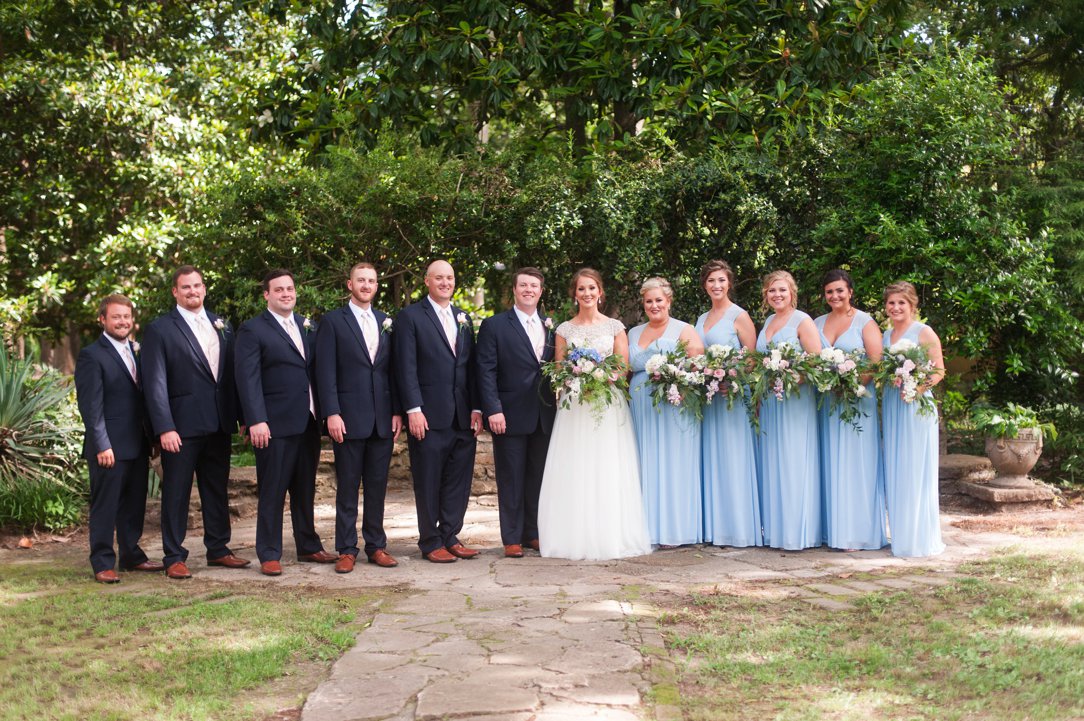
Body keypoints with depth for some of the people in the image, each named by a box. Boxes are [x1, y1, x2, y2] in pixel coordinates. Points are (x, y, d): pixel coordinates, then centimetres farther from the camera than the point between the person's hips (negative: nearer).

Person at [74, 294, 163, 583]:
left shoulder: (135, 351, 15)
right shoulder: (92, 355, -9)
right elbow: (90, 405, -13)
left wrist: (150, 436, 14)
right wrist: (102, 445, -18)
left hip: (137, 444, 7)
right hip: (110, 447, -7)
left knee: (134, 503, 14)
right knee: (105, 506, -1)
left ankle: (131, 556, 25)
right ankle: (102, 564, 7)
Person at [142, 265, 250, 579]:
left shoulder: (222, 326, 13)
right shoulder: (160, 329, -3)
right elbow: (155, 384, -9)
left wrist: (239, 416, 7)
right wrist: (165, 428, -16)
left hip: (219, 424, 5)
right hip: (182, 425, -5)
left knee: (217, 489, 13)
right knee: (176, 492, 2)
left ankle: (218, 549, 24)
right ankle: (174, 558, 10)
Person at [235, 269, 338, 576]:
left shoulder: (307, 326, 14)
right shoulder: (253, 330, -4)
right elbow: (248, 379, -10)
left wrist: (322, 412, 8)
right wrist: (256, 421, -18)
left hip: (308, 422, 6)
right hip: (275, 424, -6)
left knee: (305, 490, 15)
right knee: (272, 492, 0)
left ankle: (308, 546, 25)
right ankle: (269, 555, 9)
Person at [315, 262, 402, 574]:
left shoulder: (386, 323, 13)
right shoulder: (333, 321, 1)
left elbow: (392, 370, 13)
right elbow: (326, 372, -5)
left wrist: (397, 411, 5)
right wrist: (332, 413, -13)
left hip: (382, 419, 4)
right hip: (349, 418, -4)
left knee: (377, 486, 9)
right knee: (348, 487, 2)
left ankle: (376, 545, 17)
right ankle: (346, 550, 9)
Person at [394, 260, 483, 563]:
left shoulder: (464, 319, 16)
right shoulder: (411, 316, -1)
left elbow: (470, 367, 15)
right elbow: (406, 367, -7)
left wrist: (476, 408, 7)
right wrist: (413, 410, -14)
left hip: (463, 417, 5)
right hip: (429, 415, -5)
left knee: (459, 481, 8)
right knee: (428, 483, 3)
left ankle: (451, 537, 18)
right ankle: (430, 542, 12)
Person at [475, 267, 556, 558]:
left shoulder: (551, 326, 12)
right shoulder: (494, 325, -1)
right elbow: (486, 371, -6)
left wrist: (558, 406, 1)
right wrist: (493, 410, -14)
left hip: (544, 415, 4)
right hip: (510, 416, -4)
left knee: (539, 478, 10)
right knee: (511, 480, 2)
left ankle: (534, 534, 20)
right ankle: (512, 539, 9)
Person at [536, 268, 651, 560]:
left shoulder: (615, 327, 7)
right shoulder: (564, 329, 9)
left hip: (609, 407, -1)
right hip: (574, 408, 1)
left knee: (609, 474, -3)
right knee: (574, 474, -3)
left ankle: (611, 538, 3)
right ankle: (576, 539, 2)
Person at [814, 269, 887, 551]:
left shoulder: (865, 322, 0)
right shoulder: (817, 323, 14)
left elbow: (877, 363, -8)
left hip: (857, 399, -4)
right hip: (826, 401, 4)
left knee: (854, 464, -3)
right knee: (830, 465, 5)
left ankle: (857, 532, 1)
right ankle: (833, 529, 11)